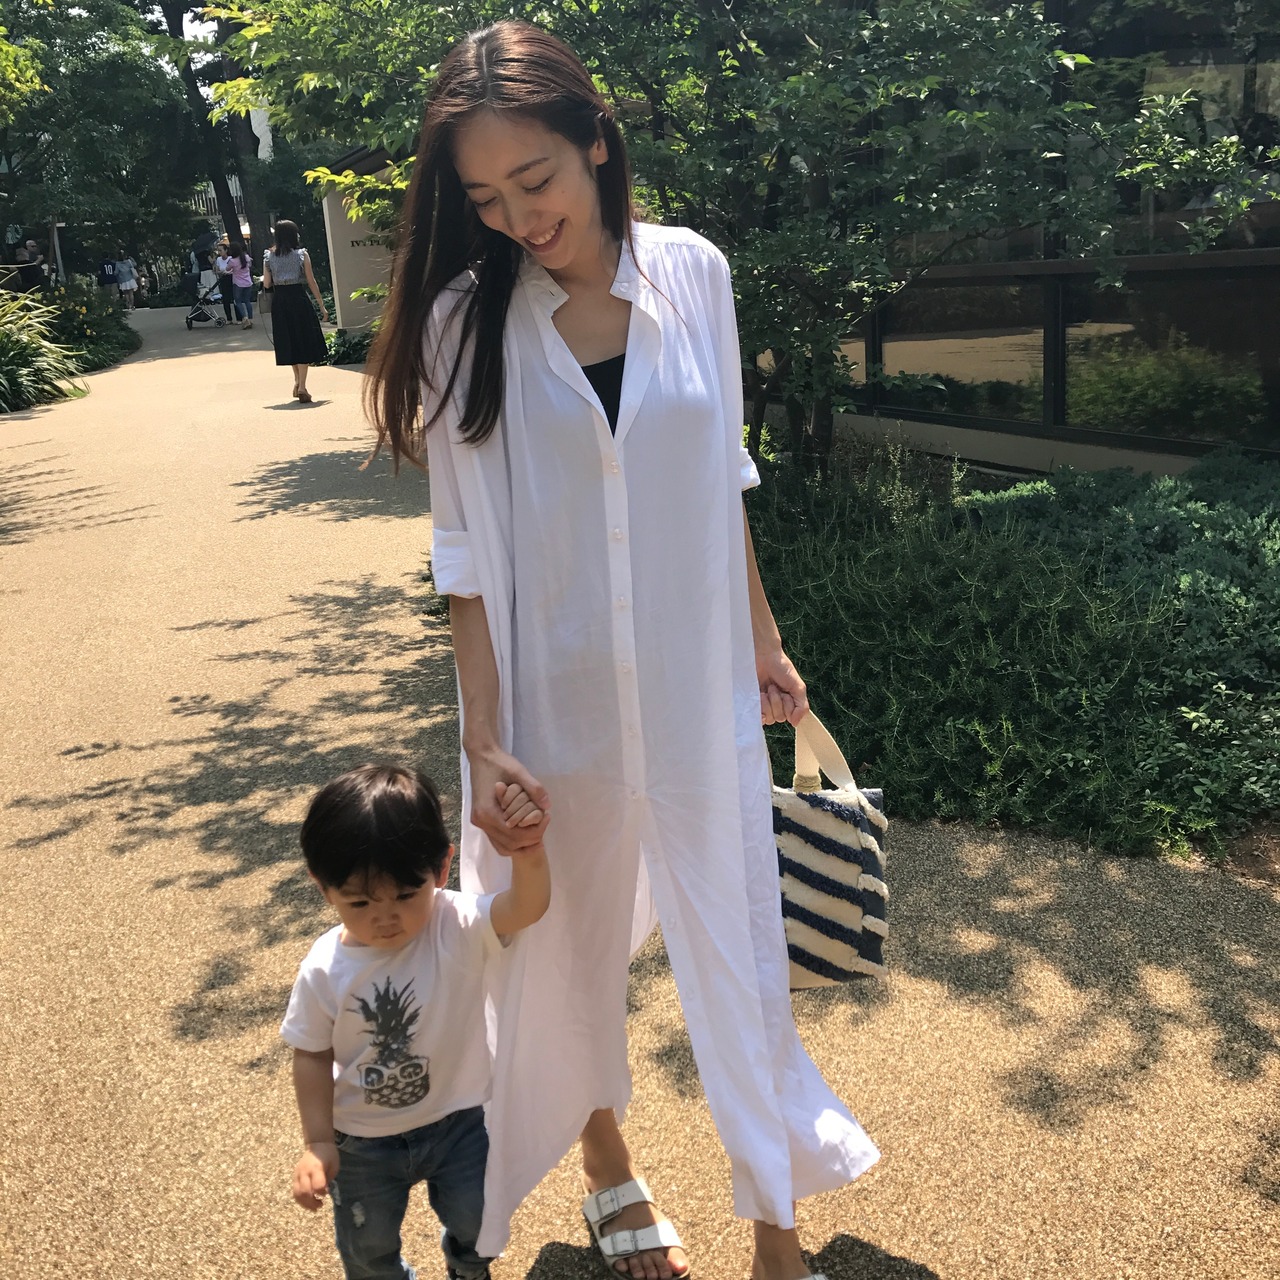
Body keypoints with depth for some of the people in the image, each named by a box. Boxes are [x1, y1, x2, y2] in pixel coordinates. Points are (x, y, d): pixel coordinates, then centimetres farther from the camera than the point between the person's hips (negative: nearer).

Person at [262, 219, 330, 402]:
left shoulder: (269, 257, 2)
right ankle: (302, 386, -5)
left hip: (279, 302, 3)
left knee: (289, 342, 17)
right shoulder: (301, 255, -5)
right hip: (298, 300, -3)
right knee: (304, 341, 2)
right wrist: (322, 306, -1)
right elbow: (311, 282, -6)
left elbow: (266, 284, -1)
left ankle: (297, 382, 26)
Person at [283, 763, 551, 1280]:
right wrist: (318, 1143, -9)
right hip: (363, 1140, 1)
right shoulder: (324, 970, -22)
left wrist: (526, 846, -62)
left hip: (459, 1120, -1)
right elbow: (313, 1057, -8)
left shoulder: (459, 927, -26)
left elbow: (528, 907, -43)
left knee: (475, 1221, 17)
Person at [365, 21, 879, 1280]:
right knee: (572, 941, 17)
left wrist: (762, 637, 12)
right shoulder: (464, 320, -8)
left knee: (737, 944, 11)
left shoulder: (691, 273, -3)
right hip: (555, 700, -1)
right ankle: (603, 1153, 47)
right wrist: (483, 742, -10)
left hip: (699, 690, 1)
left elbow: (722, 480, 7)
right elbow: (467, 552, -7)